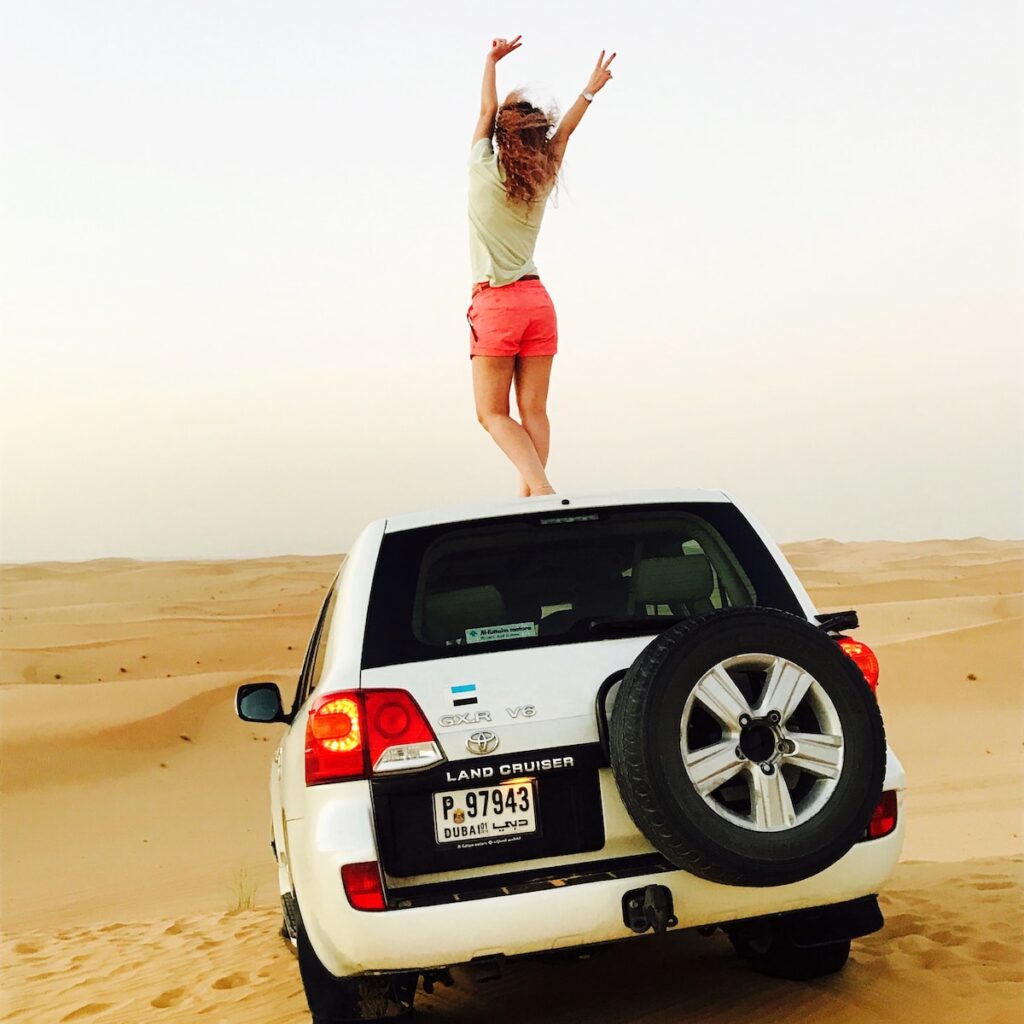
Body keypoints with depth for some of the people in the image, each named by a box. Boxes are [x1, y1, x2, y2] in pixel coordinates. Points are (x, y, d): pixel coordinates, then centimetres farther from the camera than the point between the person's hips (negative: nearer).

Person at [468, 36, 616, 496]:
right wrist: (590, 90, 30)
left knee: (492, 413, -3)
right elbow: (564, 131, 21)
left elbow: (486, 109, 8)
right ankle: (528, 494, -2)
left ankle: (540, 487, -21)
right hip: (538, 301, 5)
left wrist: (492, 61, 20)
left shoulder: (484, 173, -5)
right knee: (533, 412, 4)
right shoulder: (542, 180, 5)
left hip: (496, 303, -5)